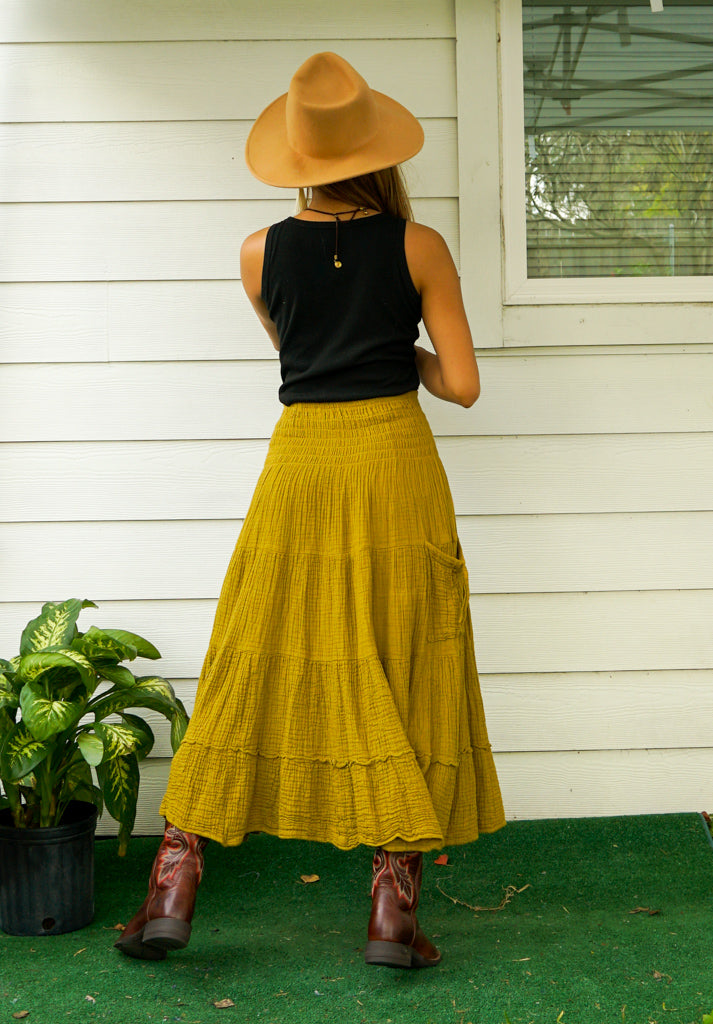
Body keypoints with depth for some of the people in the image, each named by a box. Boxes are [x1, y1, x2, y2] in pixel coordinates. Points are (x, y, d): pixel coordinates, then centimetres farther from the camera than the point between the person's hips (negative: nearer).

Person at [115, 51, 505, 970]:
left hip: (300, 463, 2)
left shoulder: (262, 253, 3)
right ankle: (393, 913, 7)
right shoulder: (418, 247, -2)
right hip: (395, 462, -1)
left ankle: (174, 886, 11)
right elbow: (461, 385, -1)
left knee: (253, 670, 9)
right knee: (400, 677, 5)